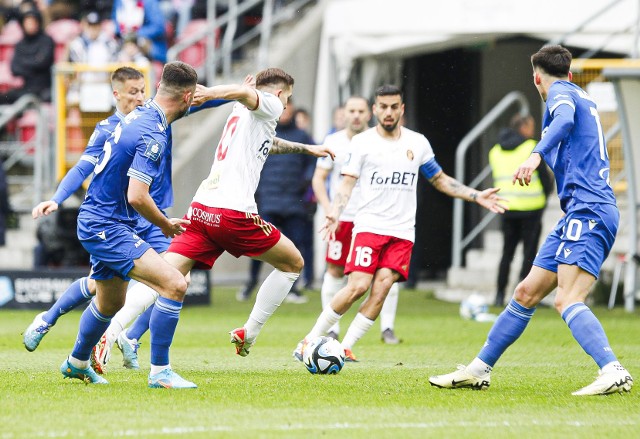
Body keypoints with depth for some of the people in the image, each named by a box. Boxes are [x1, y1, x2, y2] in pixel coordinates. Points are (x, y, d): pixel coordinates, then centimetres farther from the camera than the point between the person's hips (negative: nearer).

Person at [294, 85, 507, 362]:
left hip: (402, 232, 3)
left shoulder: (418, 143, 12)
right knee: (358, 287, -16)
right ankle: (310, 340, -5)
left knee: (381, 287, -14)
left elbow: (440, 180, 21)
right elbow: (347, 183, -2)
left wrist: (477, 196, 12)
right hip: (368, 226, -3)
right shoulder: (362, 142, 3)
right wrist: (335, 214, -20)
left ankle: (346, 347, -8)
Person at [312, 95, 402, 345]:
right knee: (335, 271, 0)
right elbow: (319, 178, 6)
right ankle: (331, 328, 10)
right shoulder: (333, 142, 2)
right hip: (342, 218, 0)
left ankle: (387, 328, 2)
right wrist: (328, 209, -7)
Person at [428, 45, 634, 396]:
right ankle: (478, 371, 18)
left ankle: (614, 373, -32)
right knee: (526, 293, 12)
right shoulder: (581, 97, 24)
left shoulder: (561, 93, -3)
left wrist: (536, 155, -41)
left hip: (588, 211, -9)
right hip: (579, 213, 9)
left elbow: (564, 120, -26)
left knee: (567, 300, -22)